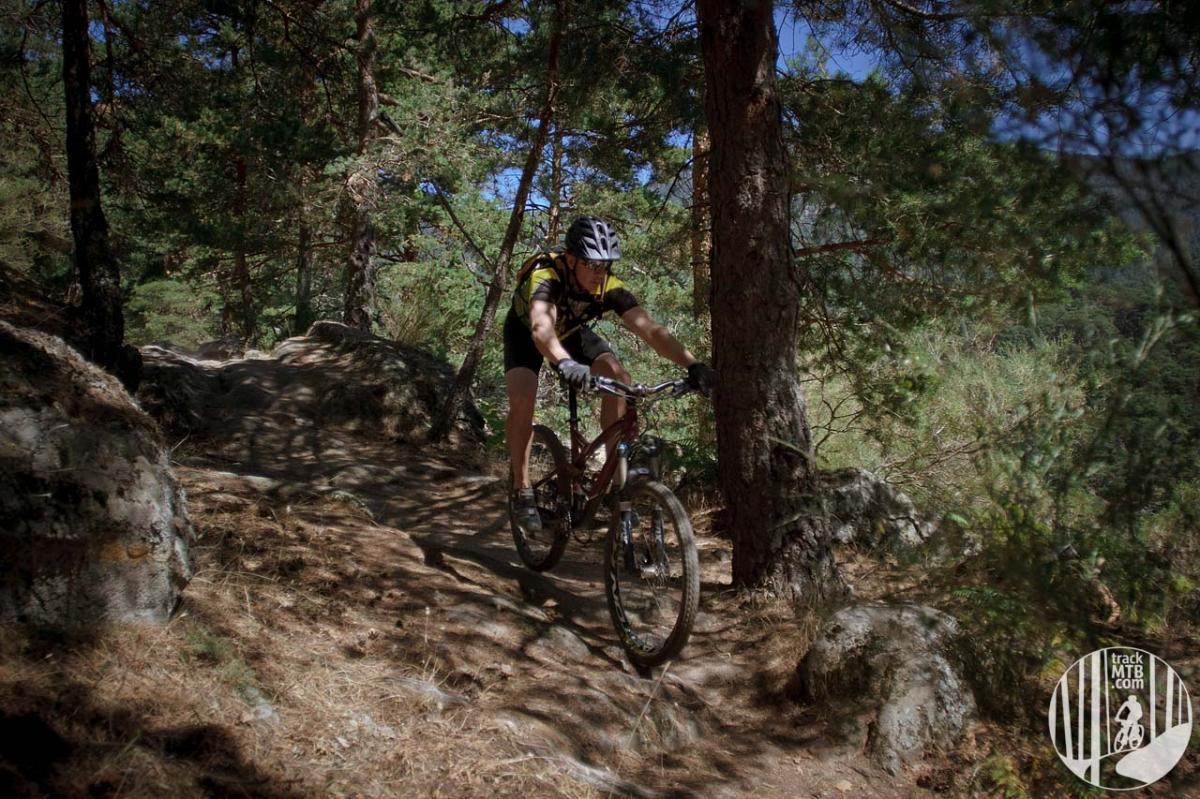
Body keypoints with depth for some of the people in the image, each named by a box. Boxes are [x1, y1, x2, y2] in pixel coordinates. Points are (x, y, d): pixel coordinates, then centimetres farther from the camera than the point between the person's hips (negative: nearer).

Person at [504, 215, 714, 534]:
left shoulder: (610, 288, -29)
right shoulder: (546, 276, -40)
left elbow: (650, 329, -37)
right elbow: (541, 326, -59)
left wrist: (693, 365, -52)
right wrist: (565, 363, -79)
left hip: (572, 332, 4)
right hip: (525, 332, -3)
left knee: (619, 379, -19)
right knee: (522, 399, -27)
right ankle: (522, 491, -12)